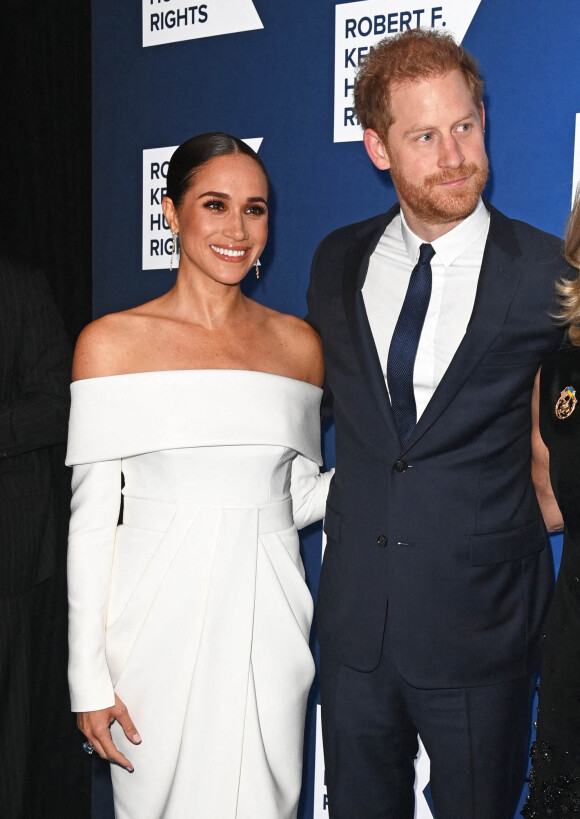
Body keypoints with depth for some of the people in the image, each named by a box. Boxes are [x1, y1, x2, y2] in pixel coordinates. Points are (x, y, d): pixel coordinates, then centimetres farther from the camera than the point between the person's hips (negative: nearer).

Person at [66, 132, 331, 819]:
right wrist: (89, 677, -6)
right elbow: (91, 517, -4)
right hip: (158, 618, -2)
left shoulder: (298, 343, 7)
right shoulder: (112, 341, -3)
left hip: (266, 618, 3)